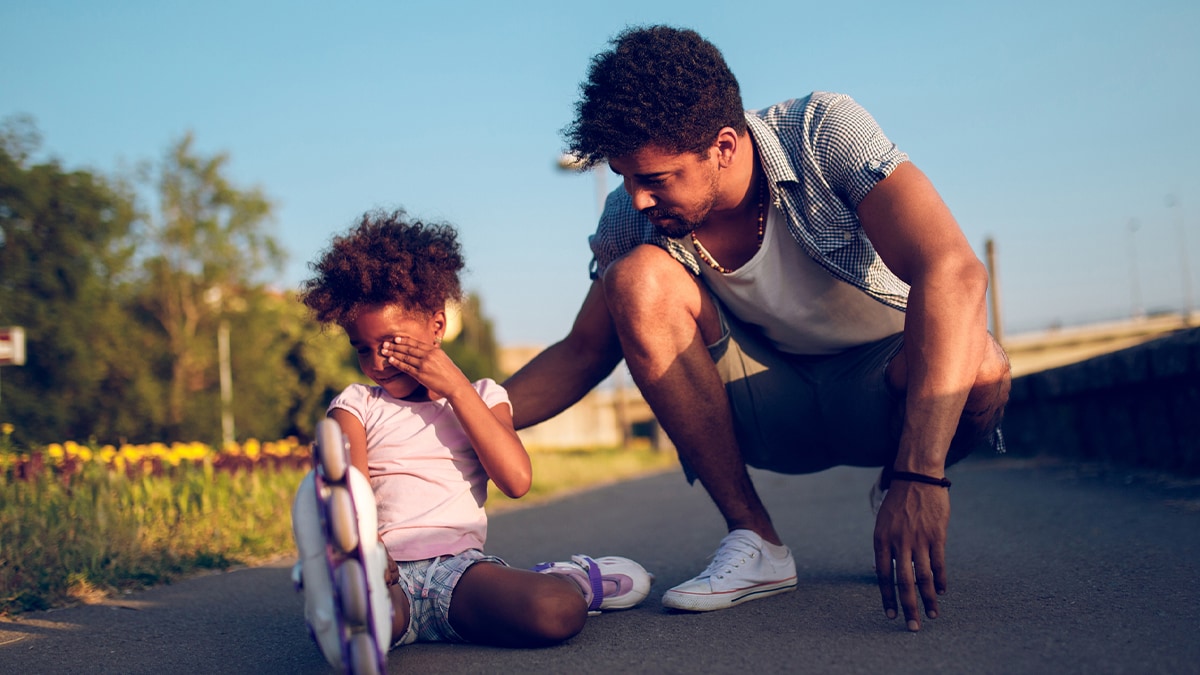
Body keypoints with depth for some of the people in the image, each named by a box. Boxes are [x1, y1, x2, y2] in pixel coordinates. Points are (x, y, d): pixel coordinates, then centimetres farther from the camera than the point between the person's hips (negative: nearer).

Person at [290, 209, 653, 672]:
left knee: (556, 611, -28)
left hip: (457, 563, 0)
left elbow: (516, 480, 0)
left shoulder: (481, 397, 19)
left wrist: (456, 389, 1)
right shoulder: (355, 406, 18)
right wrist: (363, 548, -24)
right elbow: (349, 499, 0)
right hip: (387, 572, 0)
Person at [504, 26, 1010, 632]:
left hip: (881, 387, -2)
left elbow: (954, 272, -35)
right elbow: (582, 353, 1)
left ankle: (897, 498, -1)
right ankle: (753, 541, -14)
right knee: (637, 279, -23)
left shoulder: (823, 131, -23)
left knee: (975, 365, -38)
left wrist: (918, 477, -46)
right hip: (775, 411, 3)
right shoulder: (631, 218, -12)